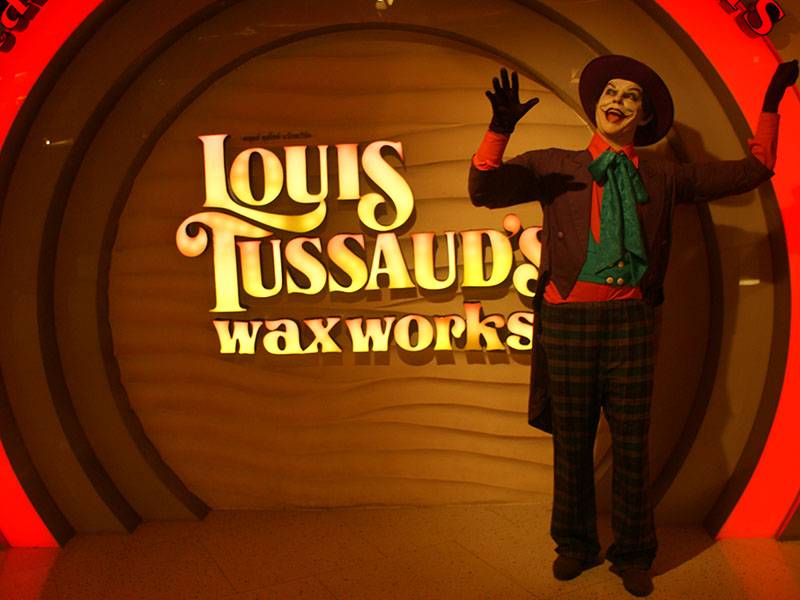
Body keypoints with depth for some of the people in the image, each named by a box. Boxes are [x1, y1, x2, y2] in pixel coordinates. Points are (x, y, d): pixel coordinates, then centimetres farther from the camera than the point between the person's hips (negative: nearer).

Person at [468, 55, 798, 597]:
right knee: (572, 440, 11)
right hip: (569, 319, -1)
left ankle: (633, 554, 28)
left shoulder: (664, 179, 11)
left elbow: (753, 171, 18)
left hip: (631, 319, 1)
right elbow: (484, 190, -7)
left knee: (632, 443, 8)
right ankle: (576, 545, 31)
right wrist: (500, 130, -21)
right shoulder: (556, 167, 5)